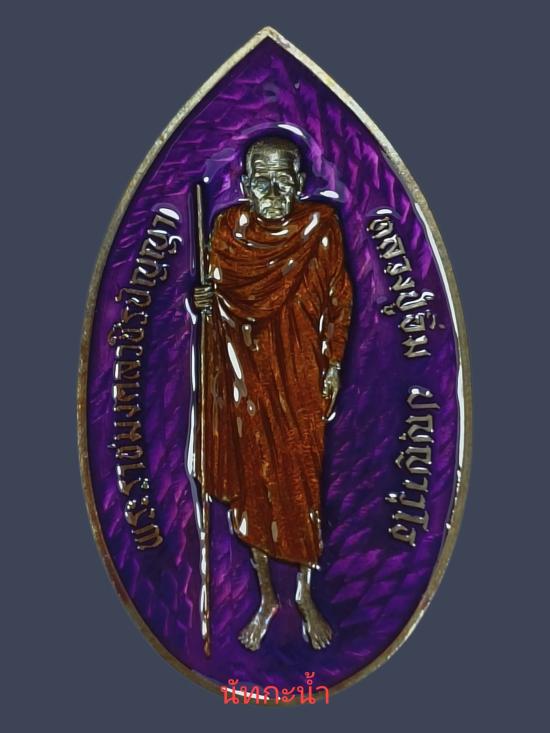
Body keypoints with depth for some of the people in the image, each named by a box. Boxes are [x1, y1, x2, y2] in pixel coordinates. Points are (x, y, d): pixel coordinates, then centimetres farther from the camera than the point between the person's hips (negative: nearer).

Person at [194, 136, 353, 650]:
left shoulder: (319, 225, -8)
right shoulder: (229, 228, -4)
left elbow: (338, 300, 1)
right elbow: (221, 298, 6)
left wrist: (333, 365, -1)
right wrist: (207, 302, -16)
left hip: (301, 377, -1)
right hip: (246, 375, 1)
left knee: (302, 484, 7)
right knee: (252, 483, 9)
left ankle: (305, 594, 30)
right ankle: (266, 596, 29)